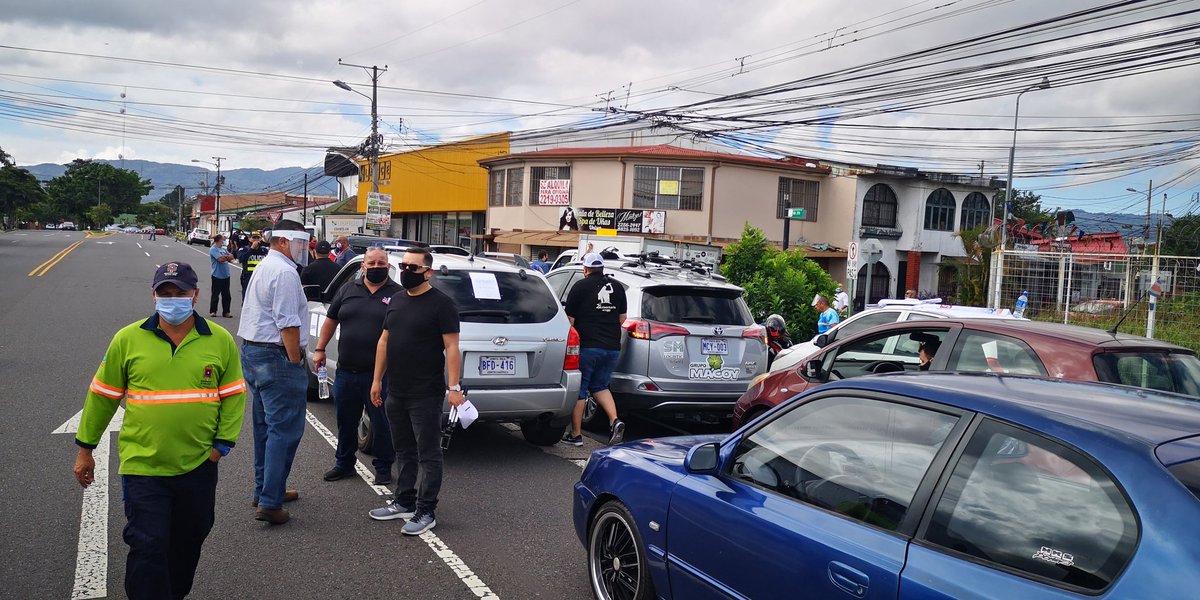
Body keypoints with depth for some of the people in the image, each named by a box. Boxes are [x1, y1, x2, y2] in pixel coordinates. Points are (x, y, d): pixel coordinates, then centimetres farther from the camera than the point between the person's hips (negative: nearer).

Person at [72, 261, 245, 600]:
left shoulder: (221, 341, -1)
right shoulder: (128, 339, -4)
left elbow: (234, 395, 5)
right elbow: (102, 395, 5)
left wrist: (223, 443, -3)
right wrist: (85, 449, 9)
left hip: (199, 465, 2)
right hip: (143, 466, -2)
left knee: (189, 542, 18)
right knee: (148, 547, -3)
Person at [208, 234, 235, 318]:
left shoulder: (223, 249, 14)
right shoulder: (213, 249, -9)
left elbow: (231, 257, 6)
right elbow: (220, 259, -20)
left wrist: (225, 256, -12)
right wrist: (227, 257, -3)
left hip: (226, 275, 7)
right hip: (217, 275, -7)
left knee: (226, 295, 7)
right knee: (215, 294, 2)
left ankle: (226, 312, 12)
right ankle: (212, 311, 12)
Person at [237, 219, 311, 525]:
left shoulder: (264, 267, 19)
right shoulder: (284, 272, -15)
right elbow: (288, 324, -21)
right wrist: (295, 362, -17)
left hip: (251, 351, 11)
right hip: (276, 356, -11)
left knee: (266, 425, 18)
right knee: (285, 429, -8)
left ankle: (265, 489, 28)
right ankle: (269, 502, -10)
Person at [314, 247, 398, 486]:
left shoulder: (398, 294, -1)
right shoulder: (348, 290, 10)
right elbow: (330, 321, 17)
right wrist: (319, 349, 12)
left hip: (379, 374, -4)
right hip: (346, 371, 4)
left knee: (381, 422, 3)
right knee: (346, 420, 15)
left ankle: (384, 468, 18)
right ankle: (344, 463, 31)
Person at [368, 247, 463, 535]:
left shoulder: (441, 304, -9)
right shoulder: (396, 301, 13)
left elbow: (451, 347, -13)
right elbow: (384, 341, 17)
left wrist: (454, 387, -19)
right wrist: (377, 380, 14)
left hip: (426, 395, -7)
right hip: (396, 393, 8)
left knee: (428, 454, -1)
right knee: (403, 451, 17)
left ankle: (426, 512, 5)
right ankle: (403, 502, 29)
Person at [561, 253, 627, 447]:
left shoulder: (581, 286, -4)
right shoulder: (617, 287, 10)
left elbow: (570, 318, -6)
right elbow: (622, 317, 17)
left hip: (587, 345, -5)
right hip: (612, 347, 5)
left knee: (579, 389, 6)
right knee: (600, 386, 19)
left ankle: (576, 434, 10)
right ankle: (615, 421, -1)